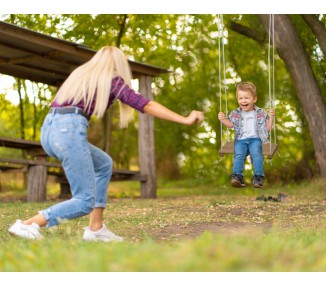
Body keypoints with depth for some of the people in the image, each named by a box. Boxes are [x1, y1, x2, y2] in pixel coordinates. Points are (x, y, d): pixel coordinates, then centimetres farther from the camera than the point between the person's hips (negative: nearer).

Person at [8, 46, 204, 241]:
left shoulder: (81, 73, 28)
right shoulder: (113, 80, 10)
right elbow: (146, 105, 2)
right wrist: (185, 120, 2)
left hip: (49, 130, 8)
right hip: (69, 131, -8)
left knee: (104, 164, 25)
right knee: (85, 202, -3)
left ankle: (96, 229, 18)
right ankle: (27, 225, -14)